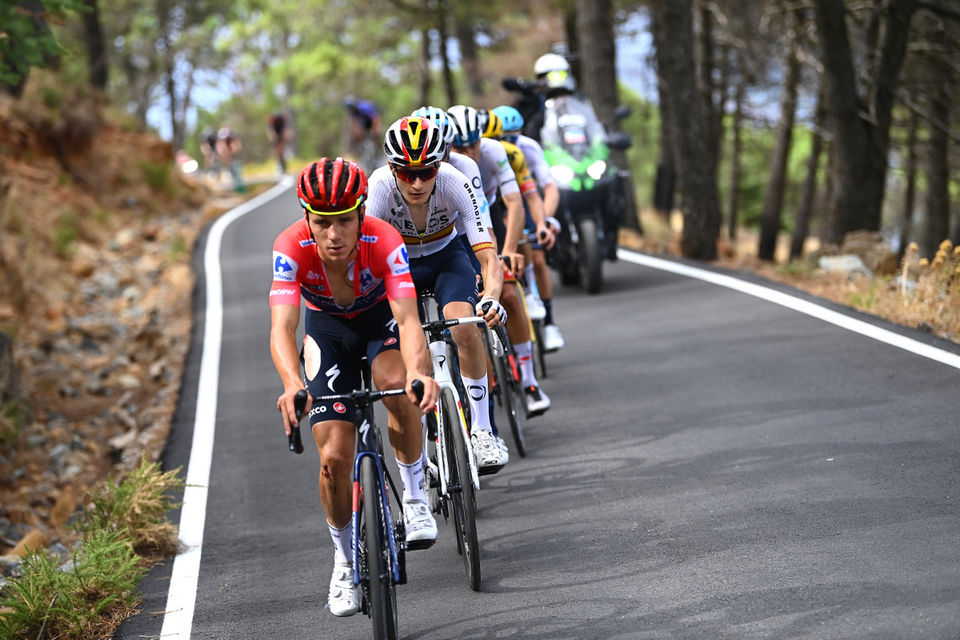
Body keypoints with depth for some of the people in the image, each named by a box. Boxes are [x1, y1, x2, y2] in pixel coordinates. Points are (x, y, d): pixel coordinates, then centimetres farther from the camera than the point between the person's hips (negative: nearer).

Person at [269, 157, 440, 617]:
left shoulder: (384, 242, -35)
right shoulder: (291, 248, -33)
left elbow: (408, 318, -45)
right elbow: (281, 328, -42)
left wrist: (418, 371, -65)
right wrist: (292, 385, -62)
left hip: (381, 317, -1)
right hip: (327, 326, 1)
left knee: (399, 386, -36)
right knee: (334, 458, -9)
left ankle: (415, 497, -11)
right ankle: (345, 559, 18)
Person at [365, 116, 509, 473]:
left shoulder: (455, 184, -32)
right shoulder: (380, 187, -32)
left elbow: (489, 258, -35)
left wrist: (491, 299, -54)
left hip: (446, 258, -1)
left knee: (465, 329, -28)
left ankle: (481, 432, -14)